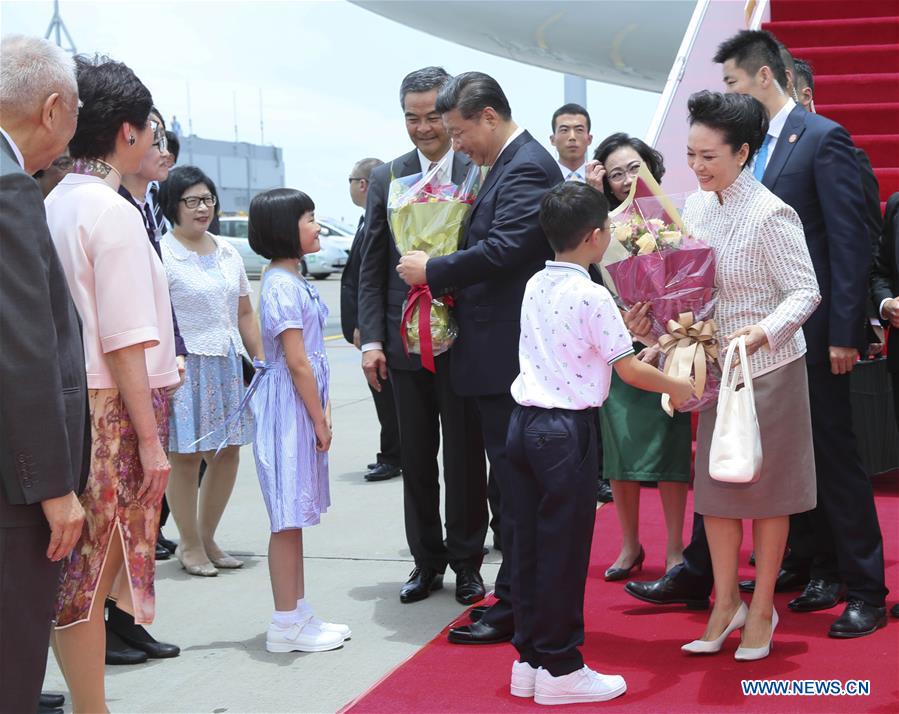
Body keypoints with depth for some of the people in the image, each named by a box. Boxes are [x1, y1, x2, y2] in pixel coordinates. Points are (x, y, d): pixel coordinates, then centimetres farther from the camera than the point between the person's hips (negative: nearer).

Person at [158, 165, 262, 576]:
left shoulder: (228, 253, 13)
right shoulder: (161, 254, -7)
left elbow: (245, 314, 18)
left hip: (229, 364, 7)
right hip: (185, 367, -6)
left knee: (228, 453, 8)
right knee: (186, 457, -2)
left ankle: (207, 539, 22)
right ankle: (190, 546, 13)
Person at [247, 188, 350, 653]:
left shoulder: (291, 280, 14)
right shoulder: (283, 286, -17)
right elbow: (297, 362, -19)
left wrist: (321, 414, 12)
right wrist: (319, 421, -15)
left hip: (303, 407, 10)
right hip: (291, 410, -10)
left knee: (295, 517, 14)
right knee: (288, 519, -3)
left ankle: (297, 614, 22)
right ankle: (286, 625, 4)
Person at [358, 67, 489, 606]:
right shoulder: (386, 179, 7)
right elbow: (372, 268, 7)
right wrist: (371, 339, 0)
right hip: (405, 339, 3)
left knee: (465, 456, 6)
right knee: (416, 458, 10)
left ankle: (467, 562, 19)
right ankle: (427, 562, 23)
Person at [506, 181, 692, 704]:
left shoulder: (536, 286, 9)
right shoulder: (591, 295, -14)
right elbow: (629, 369, -11)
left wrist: (625, 328, 26)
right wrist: (676, 386, 5)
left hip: (525, 422, 8)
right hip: (568, 430, -8)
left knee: (531, 545, 12)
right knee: (564, 551, 0)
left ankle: (531, 659, 20)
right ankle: (560, 668, 8)